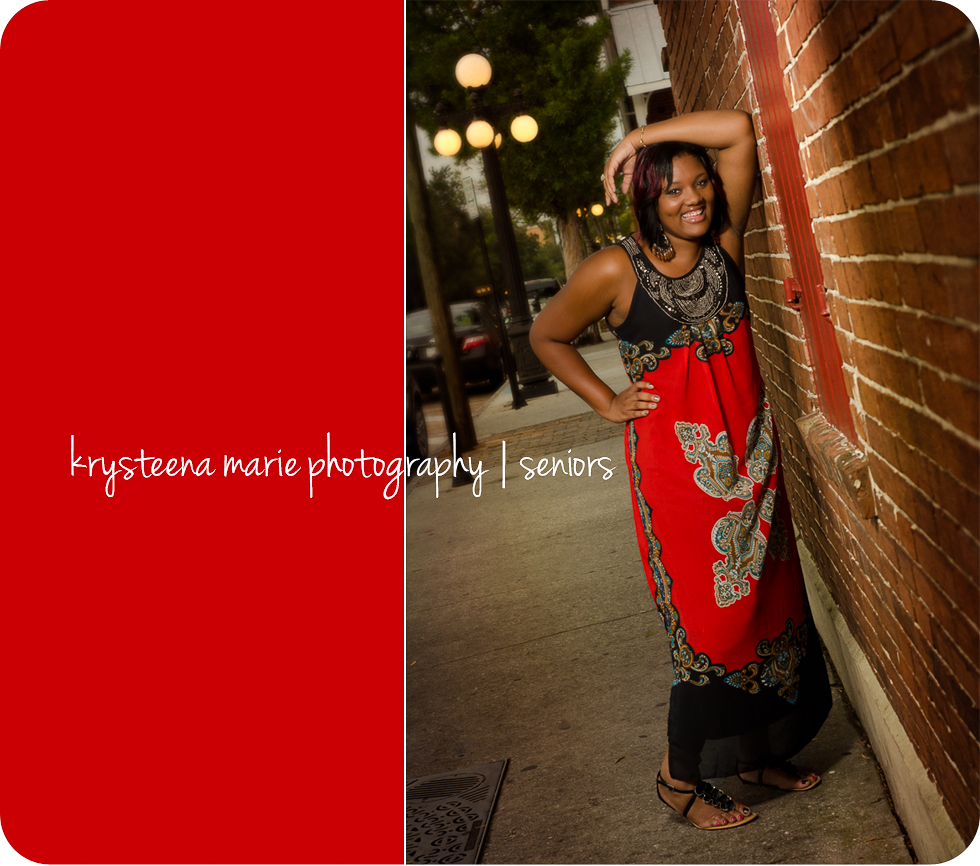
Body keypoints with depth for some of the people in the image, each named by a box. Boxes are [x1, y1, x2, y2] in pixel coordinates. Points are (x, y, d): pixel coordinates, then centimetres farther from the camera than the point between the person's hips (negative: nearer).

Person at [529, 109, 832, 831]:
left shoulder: (724, 240, 2)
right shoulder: (617, 270, -8)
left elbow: (739, 129, -3)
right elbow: (547, 337, 5)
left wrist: (638, 138, -4)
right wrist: (607, 402, 1)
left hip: (749, 451, 5)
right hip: (677, 459, -5)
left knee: (767, 602, 11)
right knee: (710, 617, 0)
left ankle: (758, 750, 30)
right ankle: (681, 778, 18)